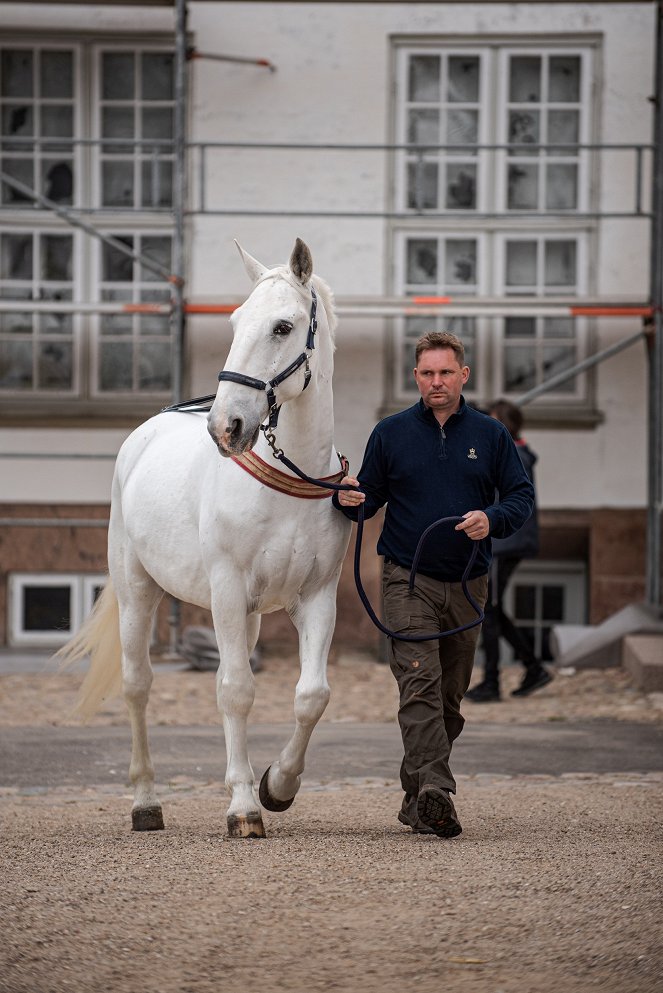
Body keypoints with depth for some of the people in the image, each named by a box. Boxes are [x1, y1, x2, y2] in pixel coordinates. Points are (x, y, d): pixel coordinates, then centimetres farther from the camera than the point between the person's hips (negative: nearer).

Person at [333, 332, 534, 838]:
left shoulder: (491, 434, 6)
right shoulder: (391, 433, 4)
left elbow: (522, 495, 6)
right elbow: (371, 496, 8)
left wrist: (492, 519, -15)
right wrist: (350, 499, -15)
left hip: (468, 582, 3)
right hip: (409, 580, -3)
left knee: (450, 696, 9)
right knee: (421, 685, -19)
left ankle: (416, 798, 21)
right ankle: (434, 793, -29)